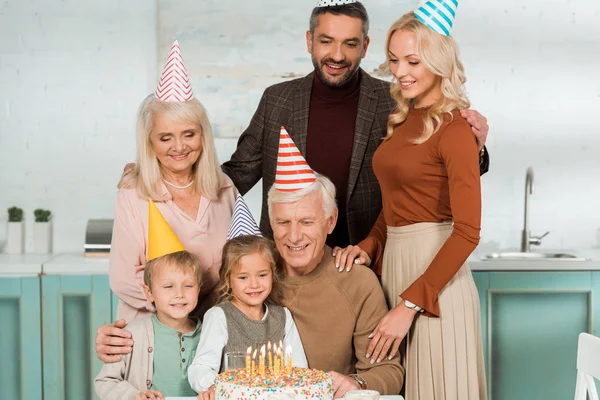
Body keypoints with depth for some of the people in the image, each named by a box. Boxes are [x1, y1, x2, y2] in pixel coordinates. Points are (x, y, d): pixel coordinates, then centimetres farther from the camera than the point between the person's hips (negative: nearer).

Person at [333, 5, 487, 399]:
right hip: (394, 261, 7)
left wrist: (410, 304, -19)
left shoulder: (454, 129, -13)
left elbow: (467, 231, -18)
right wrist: (369, 245, 1)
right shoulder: (402, 120, 10)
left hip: (434, 269, -7)